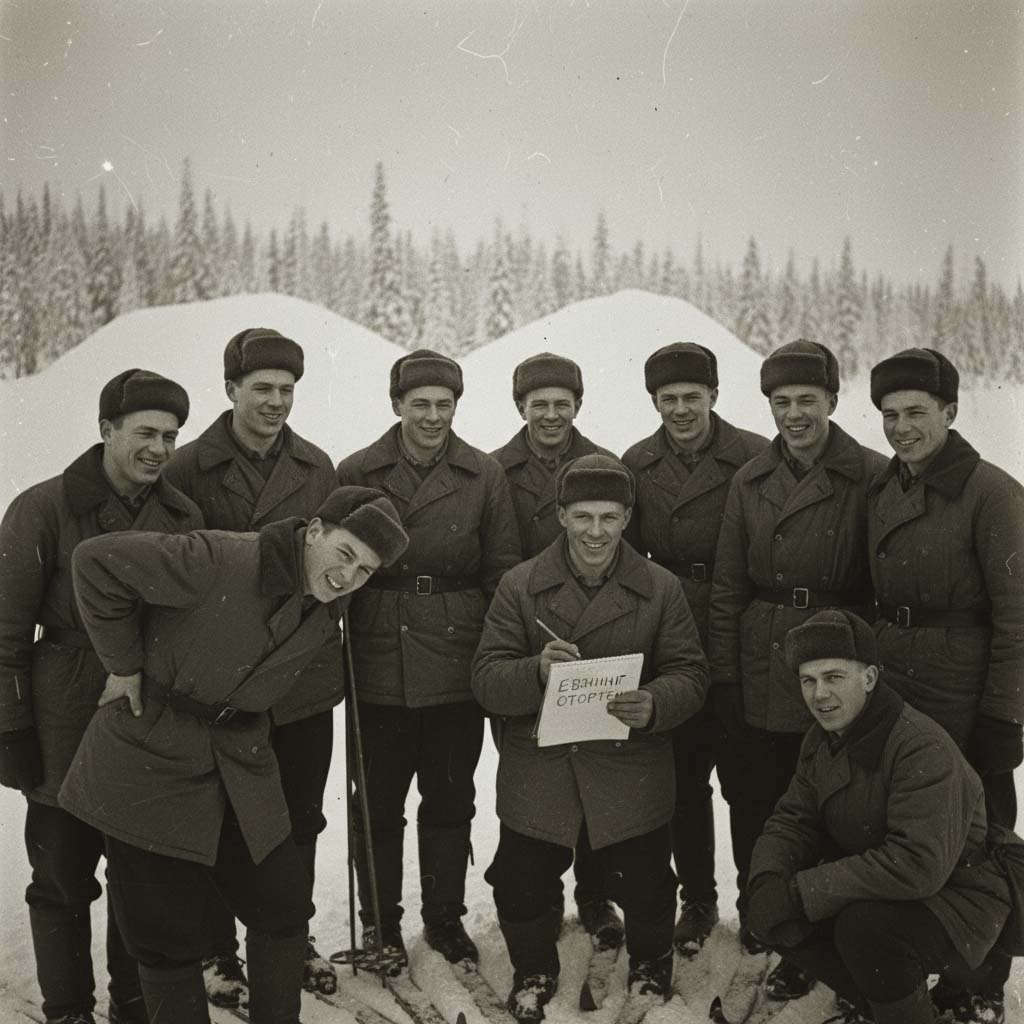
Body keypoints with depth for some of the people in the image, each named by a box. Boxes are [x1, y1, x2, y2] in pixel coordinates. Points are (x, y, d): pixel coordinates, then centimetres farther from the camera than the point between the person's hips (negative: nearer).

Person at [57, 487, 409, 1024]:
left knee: (284, 907, 11)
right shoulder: (220, 561, -25)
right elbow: (95, 561, -21)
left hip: (241, 768, 6)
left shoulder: (326, 610, -2)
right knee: (167, 937, 5)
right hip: (149, 761, -6)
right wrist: (123, 663, -15)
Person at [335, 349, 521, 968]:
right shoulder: (357, 475, 0)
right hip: (379, 664, 0)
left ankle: (445, 917, 31)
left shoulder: (484, 477, 2)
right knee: (379, 799, 10)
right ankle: (380, 921, 29)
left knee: (450, 798, 13)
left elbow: (503, 573, 5)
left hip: (457, 664, 1)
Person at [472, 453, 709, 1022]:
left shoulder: (662, 589, -1)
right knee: (523, 887, 7)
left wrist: (654, 704, -23)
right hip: (537, 776, 1)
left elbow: (691, 675, -1)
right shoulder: (520, 586, -1)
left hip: (631, 777, 0)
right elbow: (486, 682, -5)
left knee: (645, 887, 8)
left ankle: (652, 963, 44)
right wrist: (537, 671, -26)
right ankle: (534, 972, 41)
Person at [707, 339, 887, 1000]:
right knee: (753, 807, 13)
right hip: (759, 681, 4)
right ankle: (755, 916, 37)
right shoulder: (750, 482, 7)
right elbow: (727, 586, 8)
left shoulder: (874, 479, -6)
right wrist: (724, 674, 4)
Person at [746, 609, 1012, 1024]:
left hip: (955, 895, -8)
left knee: (863, 927, -35)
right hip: (873, 884, 8)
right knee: (771, 910, -10)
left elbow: (919, 864, -36)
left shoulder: (923, 747, -28)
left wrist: (802, 892, -32)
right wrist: (767, 880, -20)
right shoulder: (821, 739, 0)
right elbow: (793, 820, 3)